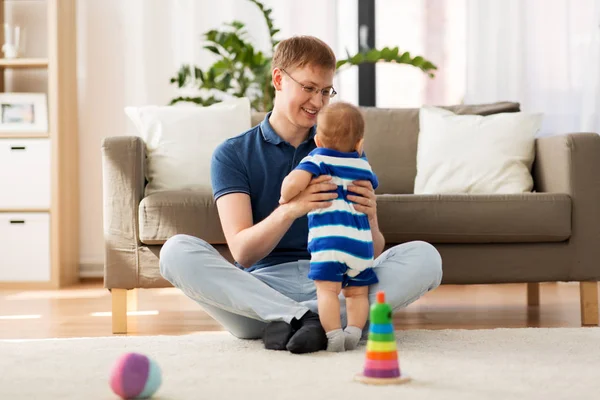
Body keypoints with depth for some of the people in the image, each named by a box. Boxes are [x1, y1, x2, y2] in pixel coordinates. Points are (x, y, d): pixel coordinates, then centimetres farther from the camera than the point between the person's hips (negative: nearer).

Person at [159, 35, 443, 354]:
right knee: (177, 250, -26)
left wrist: (369, 219, -18)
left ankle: (287, 321, -30)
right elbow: (242, 253, -7)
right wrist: (290, 210, -28)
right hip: (261, 287, -2)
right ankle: (303, 319, -32)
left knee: (424, 257, -22)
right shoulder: (231, 155, 5)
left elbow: (371, 255, 7)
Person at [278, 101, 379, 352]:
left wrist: (285, 198, 6)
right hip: (362, 240, 5)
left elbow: (293, 182, -14)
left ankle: (334, 337, -17)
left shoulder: (317, 159, 3)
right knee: (358, 292, 14)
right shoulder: (363, 165, 19)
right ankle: (354, 331, 1)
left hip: (328, 238, -5)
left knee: (327, 289, -8)